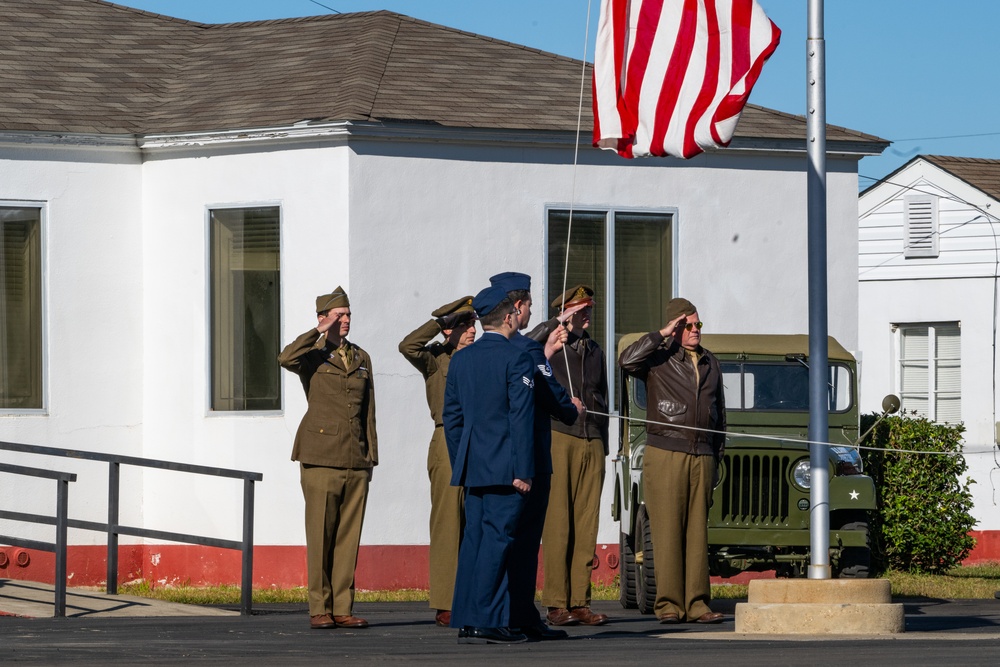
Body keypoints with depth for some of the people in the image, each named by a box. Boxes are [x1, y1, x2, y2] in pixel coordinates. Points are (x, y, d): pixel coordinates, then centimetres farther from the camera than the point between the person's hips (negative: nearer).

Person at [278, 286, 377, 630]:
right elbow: (286, 358, -21)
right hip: (321, 458, -4)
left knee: (349, 536, 3)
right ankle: (319, 610, -1)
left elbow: (368, 411, 17)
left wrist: (371, 456, 12)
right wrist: (320, 332, -16)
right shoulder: (312, 356, 4)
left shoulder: (362, 359, 17)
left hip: (355, 461, 4)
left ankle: (342, 608, 7)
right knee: (320, 535, -5)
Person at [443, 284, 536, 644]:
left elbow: (451, 416, 14)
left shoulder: (460, 359, 11)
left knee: (474, 539, 7)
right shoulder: (516, 359, -9)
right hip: (504, 466, -6)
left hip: (472, 466, 6)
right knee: (497, 538, -7)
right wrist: (523, 471, -11)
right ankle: (485, 621, -10)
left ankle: (466, 622, 6)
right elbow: (521, 417, -12)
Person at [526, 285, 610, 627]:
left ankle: (579, 601, 5)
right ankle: (556, 604, -7)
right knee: (557, 521, -7)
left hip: (592, 442, 6)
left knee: (586, 524, 3)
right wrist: (557, 323, -20)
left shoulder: (595, 351, 19)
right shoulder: (551, 344, 1)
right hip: (559, 438, -6)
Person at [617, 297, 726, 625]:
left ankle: (696, 603, 4)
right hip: (665, 453, -4)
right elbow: (627, 361, -19)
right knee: (667, 530, -7)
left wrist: (717, 453, 16)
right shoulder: (659, 359, 2)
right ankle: (668, 604, -6)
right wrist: (663, 335, -14)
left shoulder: (710, 364, 17)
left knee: (697, 530, 4)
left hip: (701, 457, 5)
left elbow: (719, 412, 23)